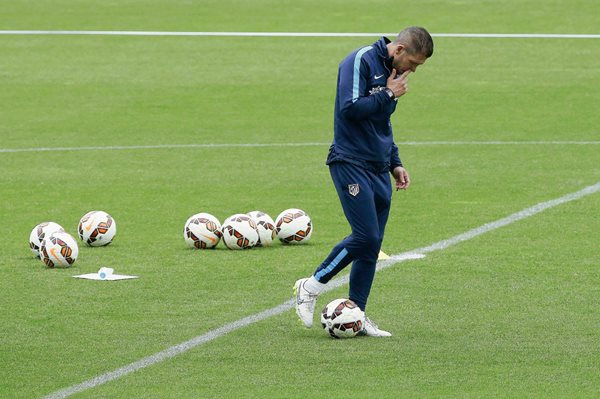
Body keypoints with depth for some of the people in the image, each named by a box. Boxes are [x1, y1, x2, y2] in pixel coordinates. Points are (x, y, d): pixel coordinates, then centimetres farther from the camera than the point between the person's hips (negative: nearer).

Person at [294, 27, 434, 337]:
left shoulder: (391, 71, 17)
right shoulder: (361, 61, -11)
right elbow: (351, 108, -22)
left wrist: (395, 164, 22)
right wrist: (389, 94, -13)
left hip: (378, 170, 9)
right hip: (351, 163, -9)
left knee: (372, 246, 5)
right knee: (366, 236, -15)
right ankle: (311, 287, 1)